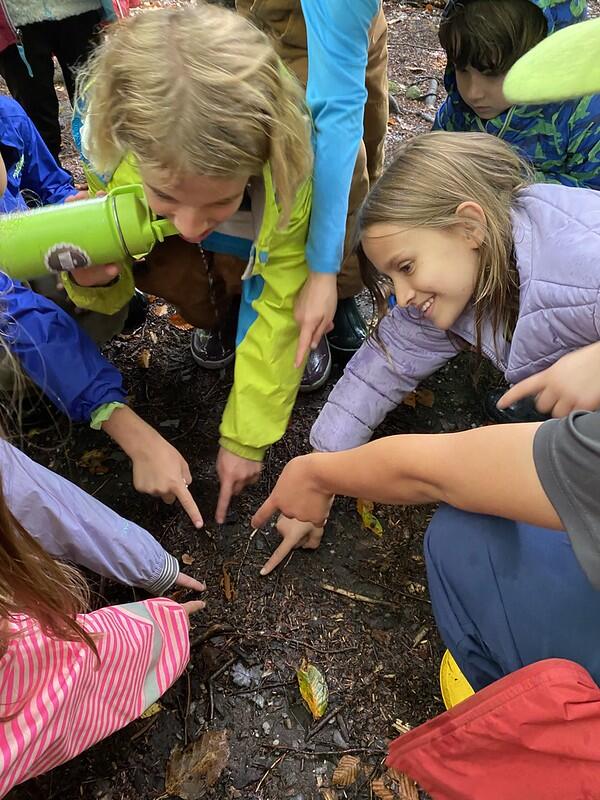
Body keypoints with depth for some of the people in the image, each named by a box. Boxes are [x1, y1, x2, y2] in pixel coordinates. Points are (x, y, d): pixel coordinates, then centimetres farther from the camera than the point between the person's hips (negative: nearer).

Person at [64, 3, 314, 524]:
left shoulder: (291, 165, -40)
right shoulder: (112, 138, -33)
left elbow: (276, 309, -31)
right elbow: (116, 264, -18)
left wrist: (244, 439, -25)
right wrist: (95, 279, -43)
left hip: (268, 258, -2)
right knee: (154, 264, -28)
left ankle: (312, 332, 4)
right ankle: (218, 316, 3)